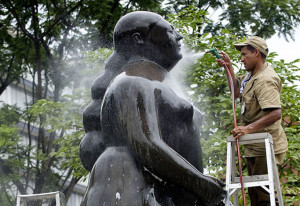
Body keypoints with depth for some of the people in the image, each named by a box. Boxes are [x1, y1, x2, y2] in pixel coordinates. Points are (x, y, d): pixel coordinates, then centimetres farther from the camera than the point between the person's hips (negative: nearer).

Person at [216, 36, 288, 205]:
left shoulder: (265, 80, -22)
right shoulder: (252, 74, 10)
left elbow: (275, 113, -31)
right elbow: (237, 92, 24)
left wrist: (249, 128, -36)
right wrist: (229, 66, 16)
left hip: (266, 147, -10)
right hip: (253, 146, 10)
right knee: (253, 191, 15)